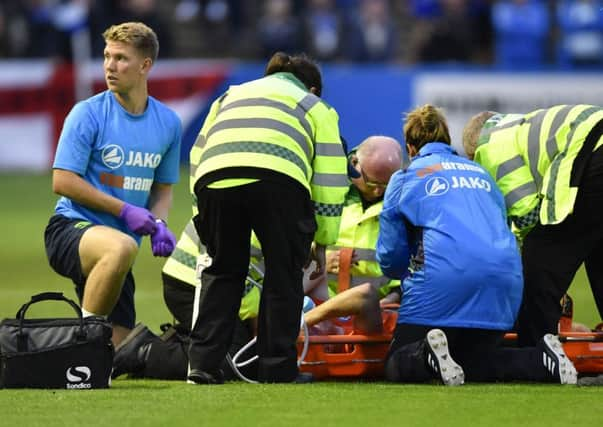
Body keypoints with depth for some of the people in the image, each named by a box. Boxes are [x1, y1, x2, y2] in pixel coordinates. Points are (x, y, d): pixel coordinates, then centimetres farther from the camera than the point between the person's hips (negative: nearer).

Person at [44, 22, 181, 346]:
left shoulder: (168, 123, 8)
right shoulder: (88, 113, -7)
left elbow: (163, 188, 20)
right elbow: (62, 182, -10)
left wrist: (158, 224, -3)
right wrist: (125, 210, -14)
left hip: (118, 241, 5)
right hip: (71, 228, -5)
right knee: (122, 247, -41)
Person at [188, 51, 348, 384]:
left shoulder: (230, 96, 40)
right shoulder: (315, 107, 30)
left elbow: (197, 156, 33)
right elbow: (329, 178, 22)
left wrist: (203, 223, 34)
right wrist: (321, 242, 27)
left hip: (214, 179, 3)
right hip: (277, 179, -3)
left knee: (222, 270, 18)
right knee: (283, 275, 12)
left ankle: (203, 365, 12)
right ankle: (277, 368, 11)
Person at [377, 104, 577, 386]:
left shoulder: (405, 178, 16)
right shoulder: (481, 173, 28)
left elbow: (391, 257, 15)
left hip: (442, 277, -4)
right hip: (506, 276, 4)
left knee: (397, 367, 6)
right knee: (473, 364, 18)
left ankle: (429, 354, -30)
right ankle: (541, 359, -10)